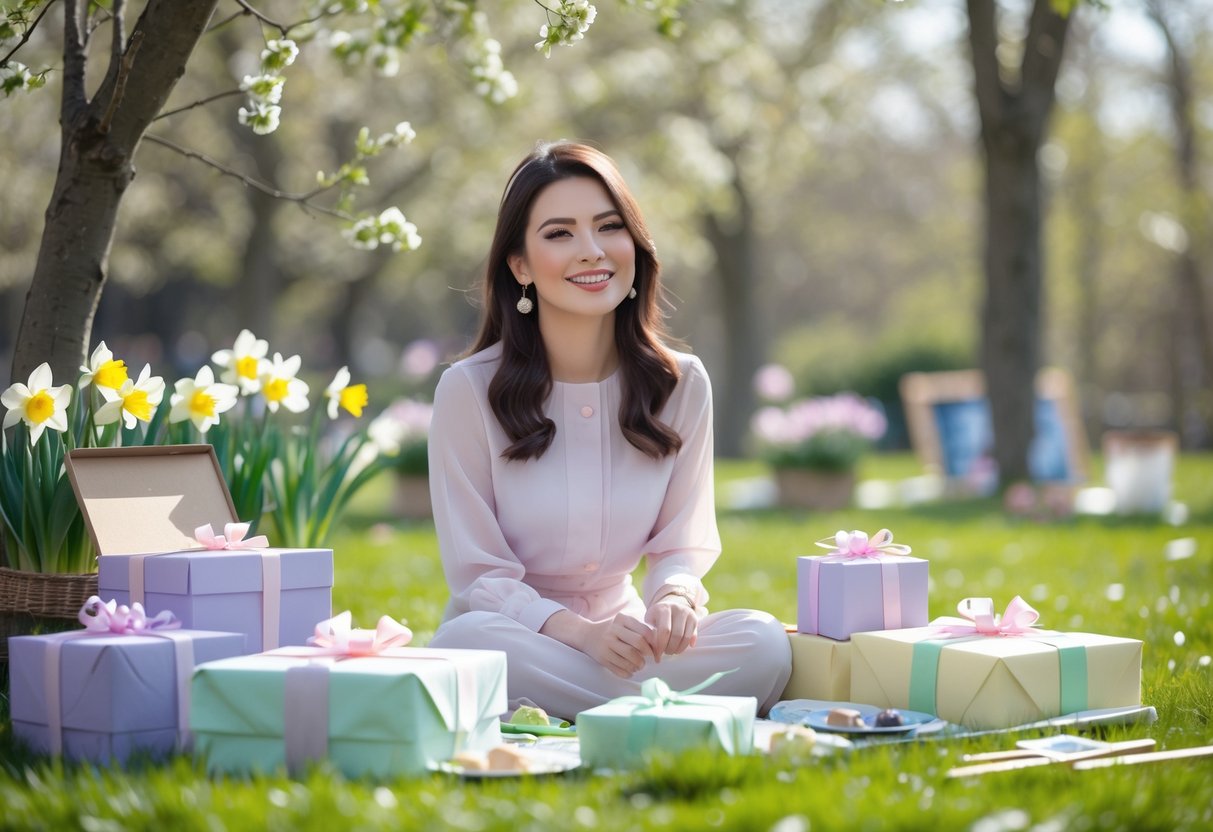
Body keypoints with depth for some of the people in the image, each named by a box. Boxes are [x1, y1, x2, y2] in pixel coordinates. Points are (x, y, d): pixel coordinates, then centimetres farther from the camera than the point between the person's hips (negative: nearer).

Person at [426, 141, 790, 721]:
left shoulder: (681, 384, -1)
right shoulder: (469, 389, -11)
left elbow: (683, 543, 5)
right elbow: (479, 574, -9)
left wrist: (674, 596, -21)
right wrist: (579, 631, -28)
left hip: (621, 634, 2)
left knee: (763, 643, -26)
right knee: (470, 640, -38)